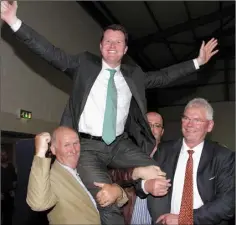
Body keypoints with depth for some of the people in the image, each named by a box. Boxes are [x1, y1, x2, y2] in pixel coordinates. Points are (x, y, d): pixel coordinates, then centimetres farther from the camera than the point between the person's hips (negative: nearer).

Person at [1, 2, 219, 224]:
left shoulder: (134, 74, 12)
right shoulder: (84, 64, 4)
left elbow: (164, 76, 18)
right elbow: (51, 53, -2)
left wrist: (198, 61, 18)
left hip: (121, 145, 4)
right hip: (88, 146, -3)